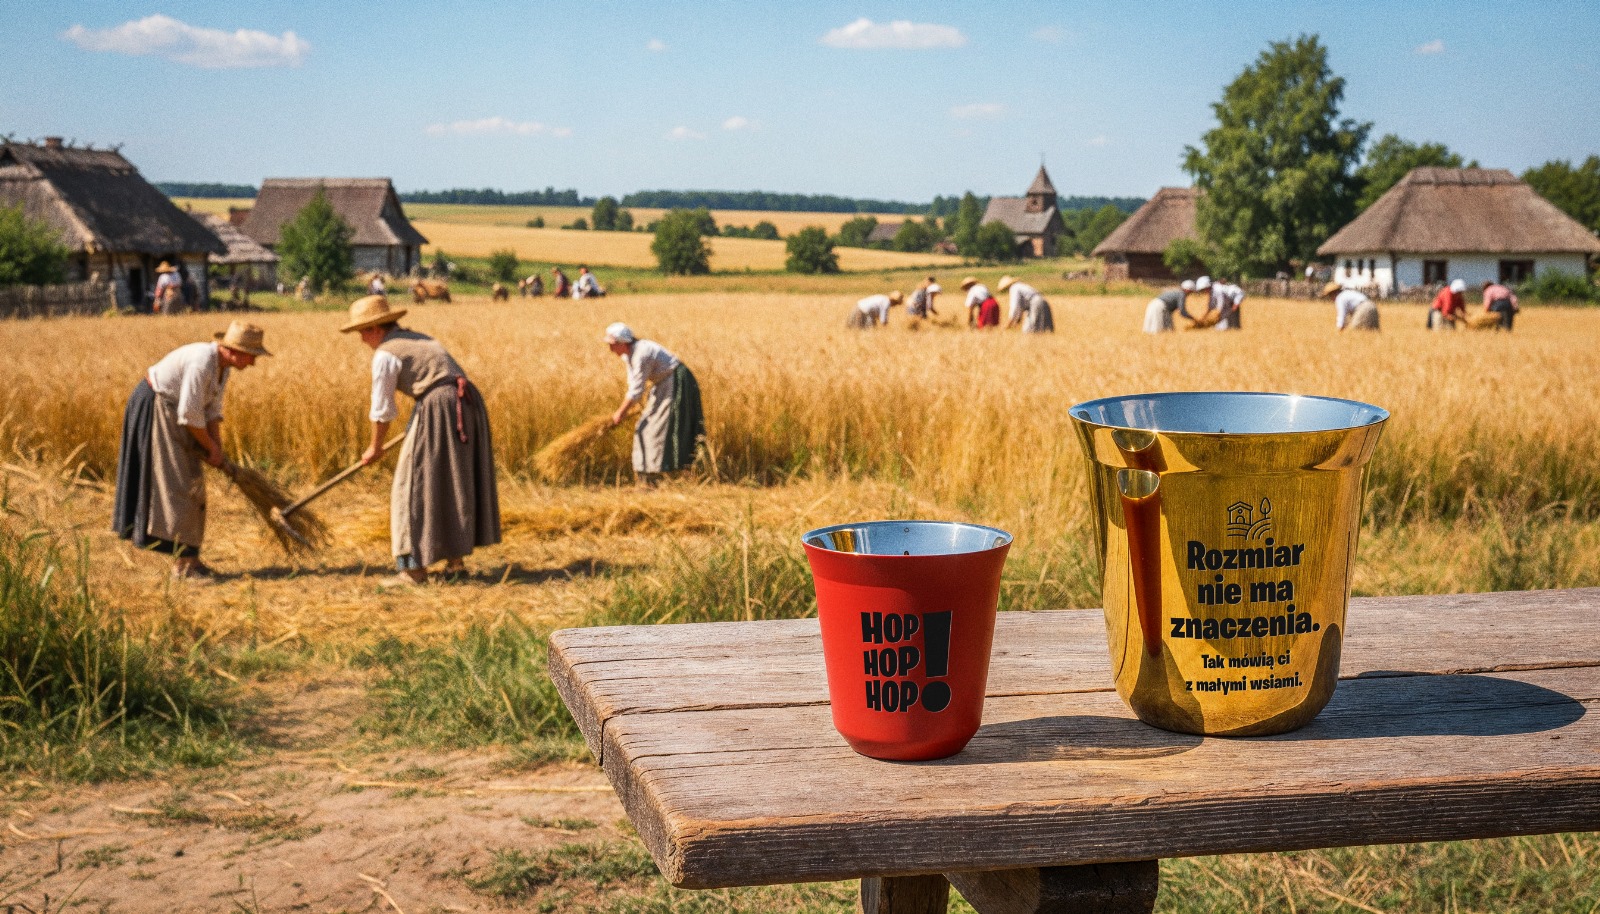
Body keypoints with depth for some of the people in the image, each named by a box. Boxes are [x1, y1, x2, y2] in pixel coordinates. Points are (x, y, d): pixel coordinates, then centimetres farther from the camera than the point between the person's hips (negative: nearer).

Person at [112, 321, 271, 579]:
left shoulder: (222, 365, 2)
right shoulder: (202, 362, -29)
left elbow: (212, 409, 6)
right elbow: (190, 414, -28)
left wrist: (217, 450, -4)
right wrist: (211, 447, -14)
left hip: (170, 411, 10)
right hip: (153, 409, -10)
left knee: (190, 483, 10)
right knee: (175, 484, -9)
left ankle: (185, 556, 16)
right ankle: (182, 563, -5)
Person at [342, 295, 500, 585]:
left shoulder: (385, 355, -3)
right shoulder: (419, 340, 24)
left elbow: (382, 409, 1)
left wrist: (375, 447, 17)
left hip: (438, 409, -9)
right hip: (468, 405, 9)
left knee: (417, 487, -1)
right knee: (456, 483, 19)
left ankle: (414, 569, 1)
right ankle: (456, 559, 24)